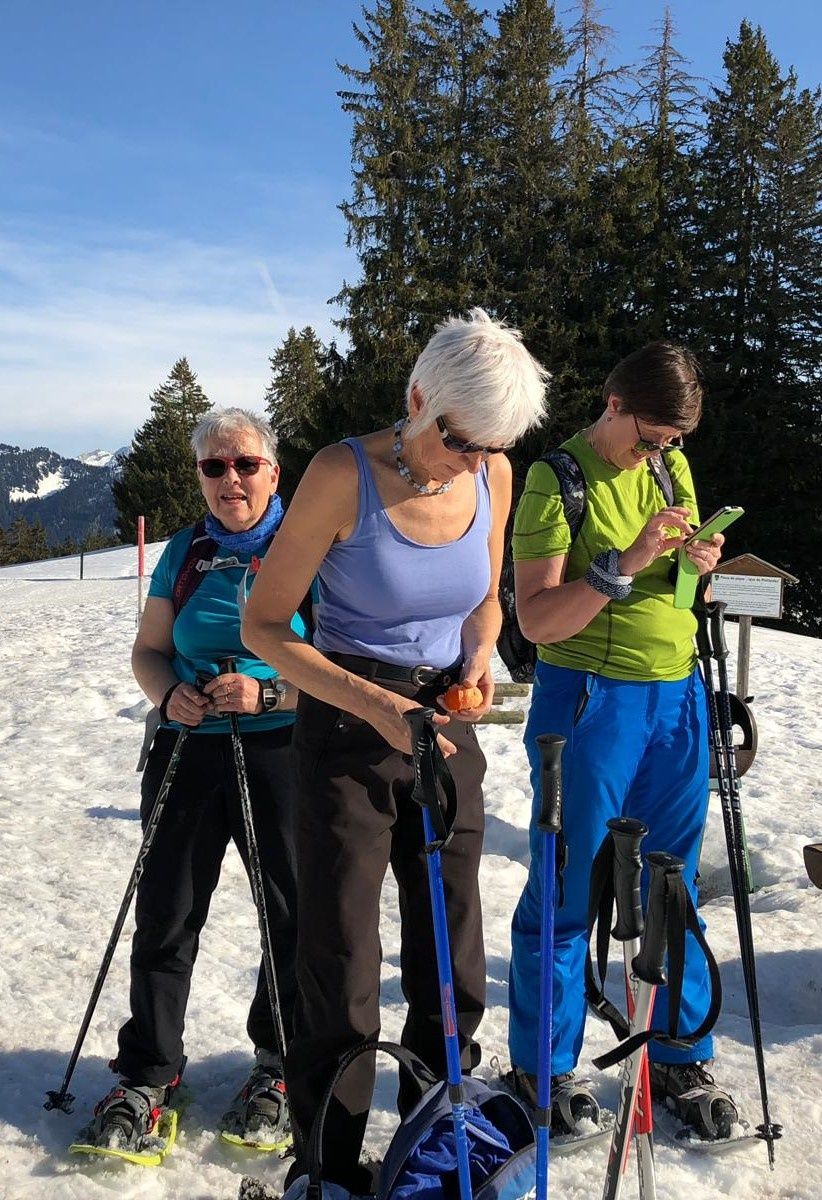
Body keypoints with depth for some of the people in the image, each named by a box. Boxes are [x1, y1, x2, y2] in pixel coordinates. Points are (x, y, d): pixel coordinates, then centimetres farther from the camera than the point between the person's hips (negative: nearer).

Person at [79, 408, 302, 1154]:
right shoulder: (185, 553, 9)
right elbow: (148, 651, 13)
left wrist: (268, 694, -22)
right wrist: (168, 695, -8)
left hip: (281, 753, -3)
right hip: (188, 753, 4)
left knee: (294, 916, 6)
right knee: (165, 916, 8)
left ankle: (279, 1065, 28)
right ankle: (148, 1073, 25)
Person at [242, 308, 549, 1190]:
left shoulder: (492, 474, -4)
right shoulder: (344, 474, -19)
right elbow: (263, 626, -14)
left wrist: (480, 655, -8)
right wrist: (375, 705, -23)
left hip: (445, 724, 5)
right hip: (346, 729, -4)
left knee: (452, 958, 13)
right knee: (340, 960, 2)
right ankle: (328, 1163, 23)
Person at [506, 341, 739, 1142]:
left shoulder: (673, 466, 9)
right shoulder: (556, 480, -9)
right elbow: (536, 619, -15)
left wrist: (699, 564, -4)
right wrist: (625, 562, -25)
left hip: (678, 695, 6)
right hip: (590, 700, -6)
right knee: (566, 893, 5)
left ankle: (678, 1057, 29)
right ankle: (543, 1065, 22)